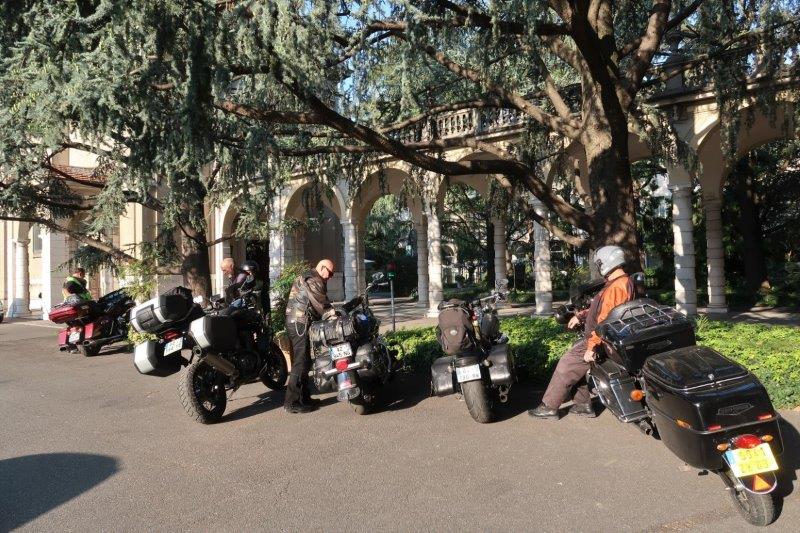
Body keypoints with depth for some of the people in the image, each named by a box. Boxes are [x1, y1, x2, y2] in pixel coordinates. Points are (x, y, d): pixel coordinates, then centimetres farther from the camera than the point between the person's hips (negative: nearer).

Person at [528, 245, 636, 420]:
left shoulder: (616, 287, -23)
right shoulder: (625, 281, 13)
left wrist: (592, 347, -28)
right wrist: (580, 316, 19)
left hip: (601, 341, -11)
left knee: (566, 366, -6)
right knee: (575, 363, 19)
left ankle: (549, 407, 2)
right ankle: (583, 405, 21)